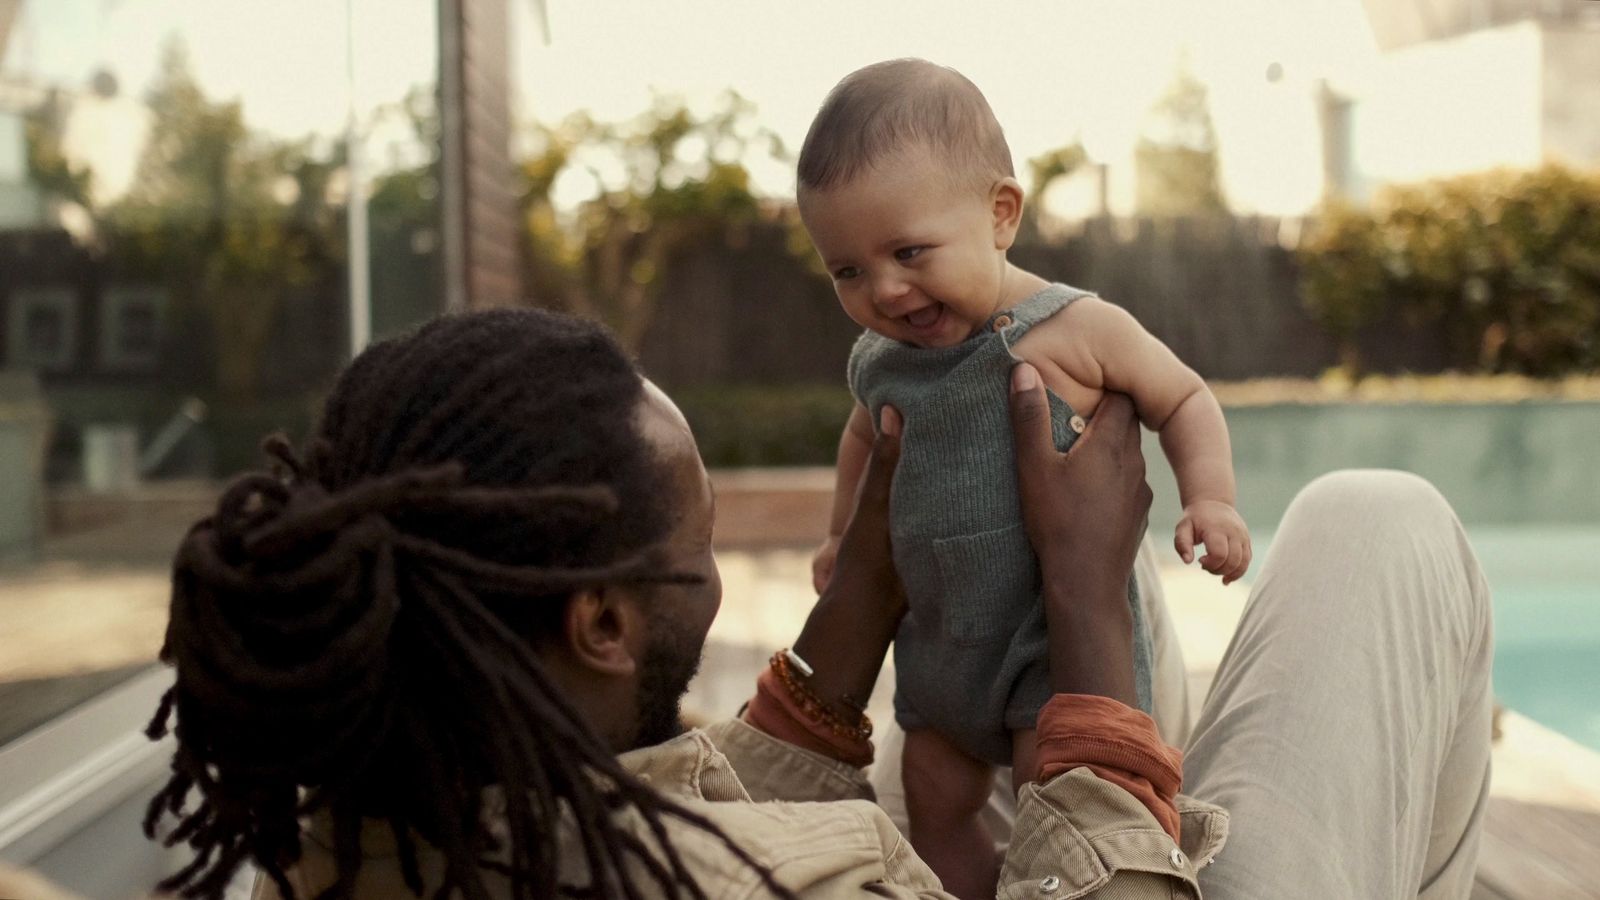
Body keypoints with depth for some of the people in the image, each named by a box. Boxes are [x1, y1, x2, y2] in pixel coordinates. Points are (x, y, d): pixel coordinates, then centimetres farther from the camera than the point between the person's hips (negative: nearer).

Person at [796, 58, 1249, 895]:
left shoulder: (1074, 332, -16)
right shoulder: (876, 362, 2)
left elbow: (1183, 399, -4)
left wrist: (1210, 498, -18)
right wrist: (842, 533, 28)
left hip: (1061, 636, -6)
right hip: (936, 640, 7)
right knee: (935, 809, 13)